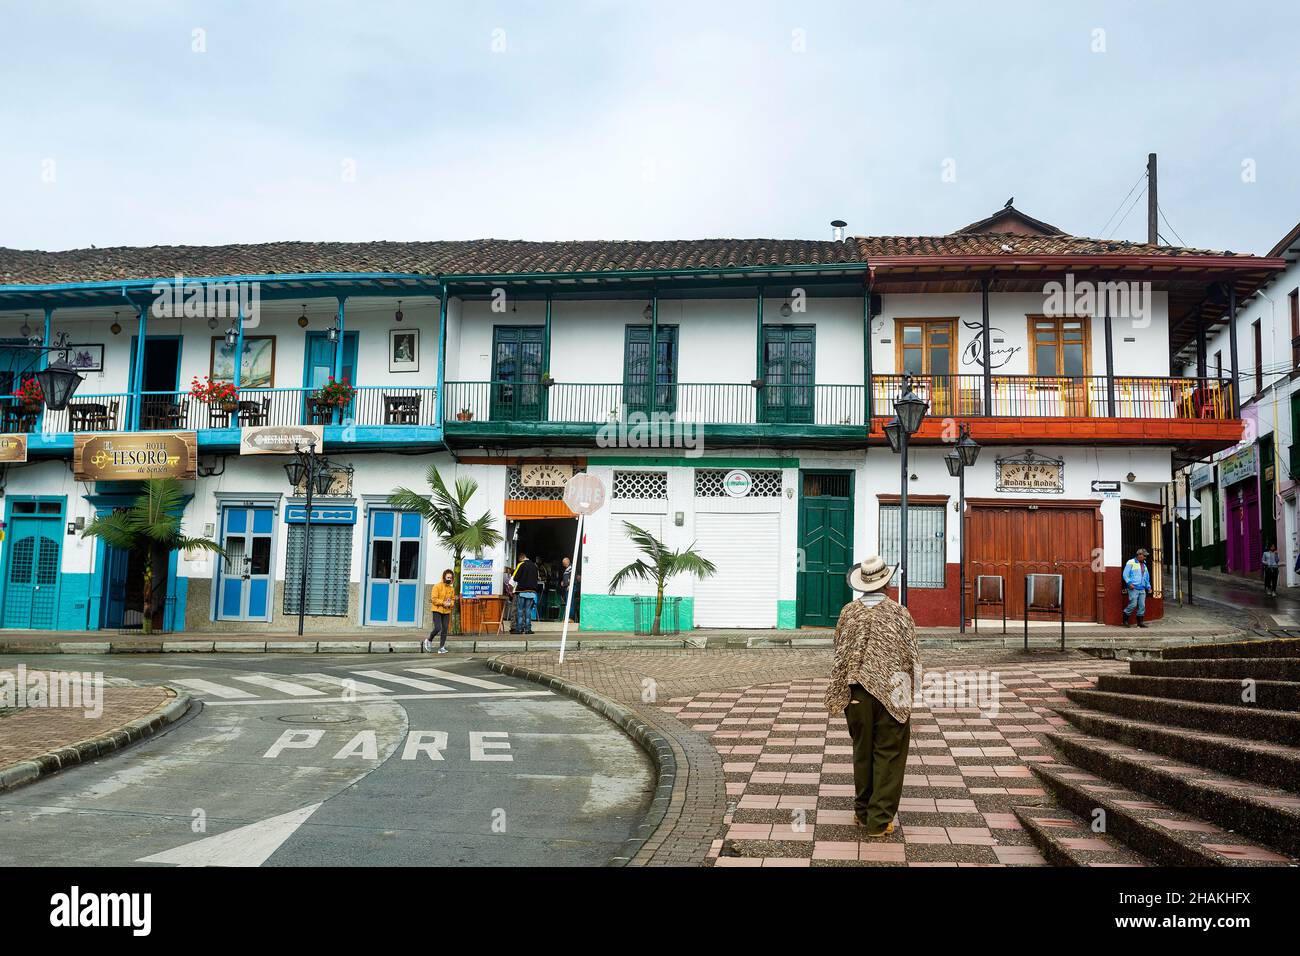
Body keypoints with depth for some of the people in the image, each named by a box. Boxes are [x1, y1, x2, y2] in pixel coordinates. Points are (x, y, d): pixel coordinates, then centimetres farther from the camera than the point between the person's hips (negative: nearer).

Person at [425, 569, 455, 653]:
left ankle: (441, 647, 7)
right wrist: (443, 602, -19)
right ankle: (429, 640, 13)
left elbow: (453, 599, 16)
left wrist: (450, 603, -6)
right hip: (437, 610, -5)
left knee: (445, 629, 0)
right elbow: (434, 599, -11)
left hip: (446, 611, 5)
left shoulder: (452, 588, 10)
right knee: (438, 628, -14)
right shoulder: (437, 586, -6)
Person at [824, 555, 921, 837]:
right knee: (888, 756, 5)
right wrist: (909, 687, 14)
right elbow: (912, 656, -1)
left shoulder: (848, 612, -2)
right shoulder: (899, 613, -8)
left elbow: (840, 655, 5)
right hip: (891, 693, -2)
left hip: (857, 694, 3)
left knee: (862, 753, 16)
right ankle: (880, 820, 6)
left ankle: (863, 811, 26)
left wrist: (838, 696, 14)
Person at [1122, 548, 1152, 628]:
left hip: (1142, 589, 7)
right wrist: (1129, 583, -18)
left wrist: (1148, 587, 18)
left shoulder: (1144, 565, 20)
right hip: (1133, 588, -7)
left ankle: (1140, 622, 9)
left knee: (1142, 606, 3)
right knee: (1133, 604, -13)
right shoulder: (1131, 563, -3)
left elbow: (1147, 577, 27)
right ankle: (1125, 619, 3)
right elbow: (1125, 574, -7)